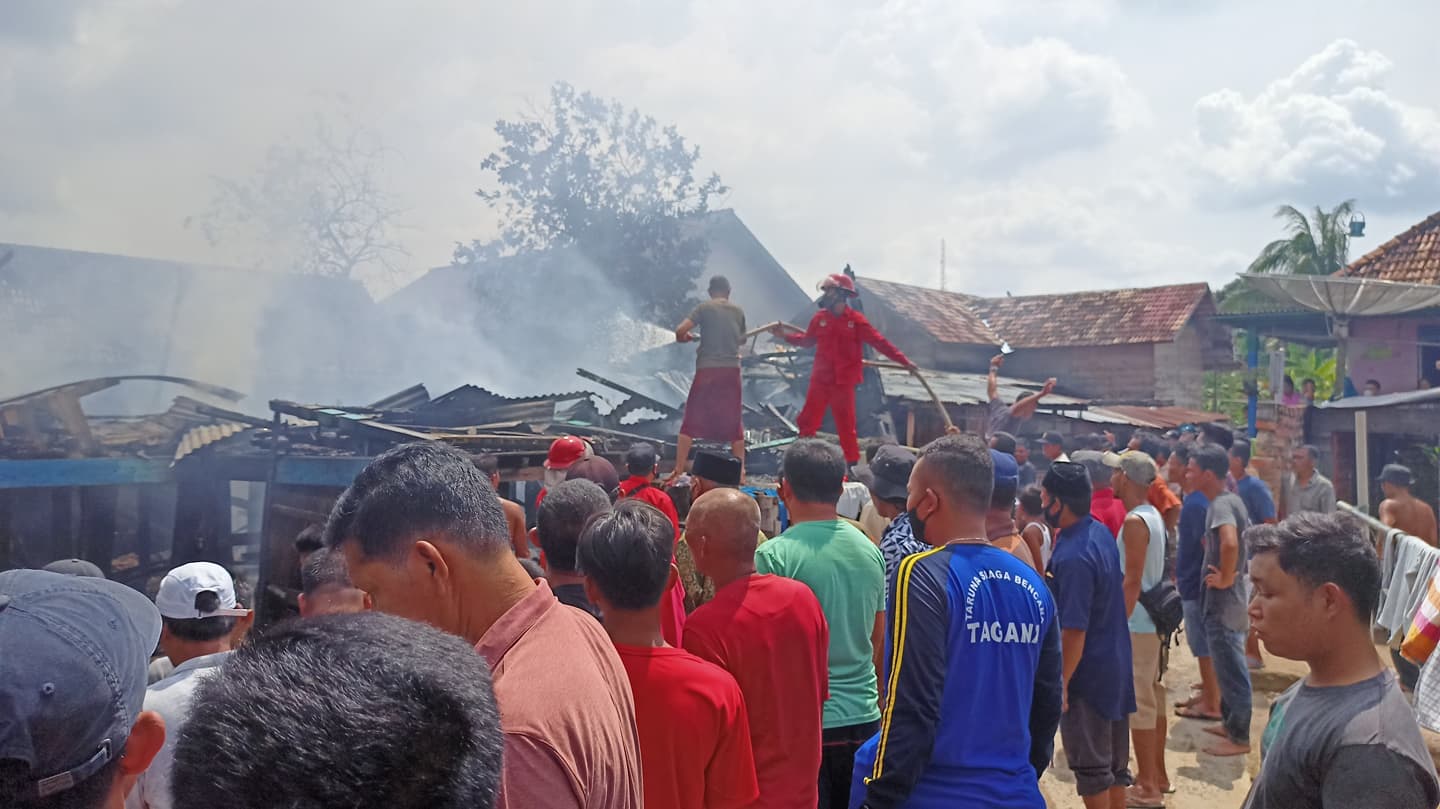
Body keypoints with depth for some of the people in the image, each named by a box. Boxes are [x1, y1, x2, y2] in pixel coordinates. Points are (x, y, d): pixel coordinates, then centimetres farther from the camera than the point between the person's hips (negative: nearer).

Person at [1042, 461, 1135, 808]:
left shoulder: (1073, 557, -27)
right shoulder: (1102, 532, 2)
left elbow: (1074, 631, -26)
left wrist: (1061, 683, -18)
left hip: (1088, 674, -9)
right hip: (1115, 665, 9)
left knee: (1091, 767, 4)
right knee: (1114, 761, 19)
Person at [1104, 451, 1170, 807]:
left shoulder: (1134, 522, -19)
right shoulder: (1153, 515, 9)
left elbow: (1132, 580, -23)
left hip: (1135, 625, -10)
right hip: (1152, 619, 10)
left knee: (1138, 704, -1)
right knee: (1152, 698, 17)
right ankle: (1157, 775, 28)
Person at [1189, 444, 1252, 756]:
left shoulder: (1220, 505, -20)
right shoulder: (1232, 500, 9)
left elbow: (1230, 543, -38)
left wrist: (1226, 578, -25)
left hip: (1223, 601, -10)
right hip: (1232, 598, 10)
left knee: (1230, 668, 0)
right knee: (1230, 665, 20)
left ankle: (1239, 737, 10)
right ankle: (1230, 722, 32)